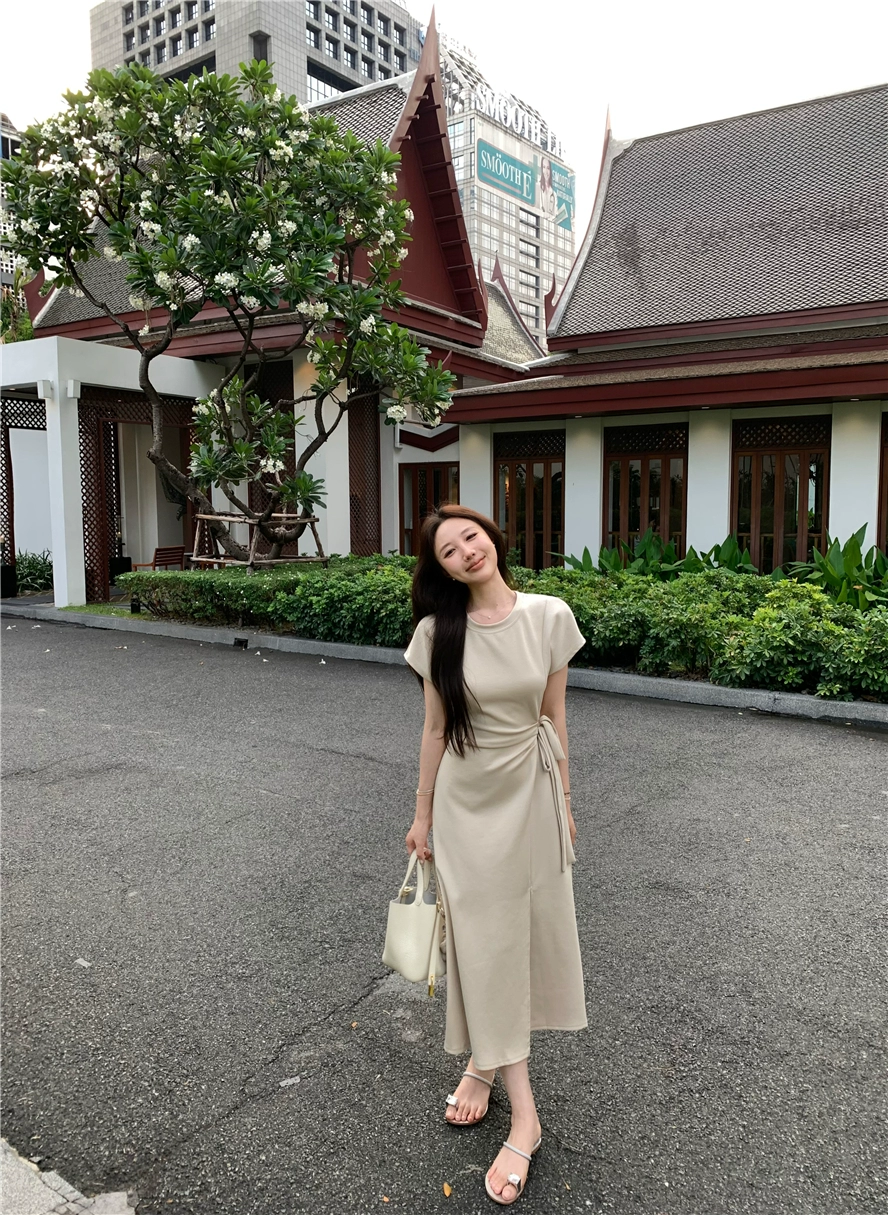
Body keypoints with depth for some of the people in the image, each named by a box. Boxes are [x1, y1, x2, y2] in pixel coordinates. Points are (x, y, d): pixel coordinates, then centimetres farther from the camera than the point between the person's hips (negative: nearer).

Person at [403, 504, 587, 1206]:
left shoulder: (549, 616, -9)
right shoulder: (438, 632, -10)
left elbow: (555, 717, 0)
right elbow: (435, 731, -1)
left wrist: (564, 801, 6)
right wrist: (422, 815, 5)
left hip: (531, 794, 1)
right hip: (466, 800, -1)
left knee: (530, 929, 11)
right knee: (483, 939, 2)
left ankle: (487, 1060, 36)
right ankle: (525, 1115, 16)